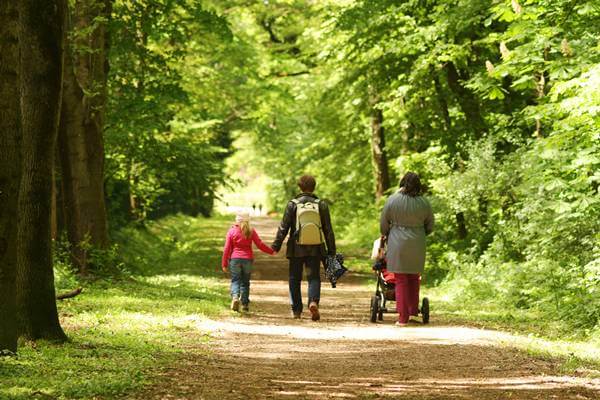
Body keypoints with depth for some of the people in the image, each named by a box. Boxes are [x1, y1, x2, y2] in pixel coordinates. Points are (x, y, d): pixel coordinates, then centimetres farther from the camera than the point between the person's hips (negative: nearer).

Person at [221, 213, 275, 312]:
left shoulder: (232, 231, 0)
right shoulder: (251, 231, 1)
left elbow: (227, 249, -1)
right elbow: (260, 244, -1)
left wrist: (224, 264, 4)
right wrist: (272, 251, 11)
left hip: (234, 259, -1)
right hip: (248, 259, 1)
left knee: (235, 280, 4)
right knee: (245, 281, 11)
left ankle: (235, 297, -22)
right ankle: (245, 304, 9)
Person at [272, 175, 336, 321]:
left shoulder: (293, 204, -3)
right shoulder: (321, 205, 2)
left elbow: (283, 227, -3)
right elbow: (328, 230, 4)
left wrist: (276, 245, 3)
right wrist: (331, 250, 10)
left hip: (296, 248, -1)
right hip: (315, 249, 1)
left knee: (295, 279, 11)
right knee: (314, 277, 5)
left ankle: (296, 310, 13)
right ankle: (313, 301, -21)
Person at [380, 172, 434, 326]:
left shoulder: (393, 200, -6)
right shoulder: (423, 202, 0)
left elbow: (384, 223, 3)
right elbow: (430, 226, 10)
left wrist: (385, 235, 23)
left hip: (398, 244, -2)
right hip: (417, 245, 2)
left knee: (401, 280, 2)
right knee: (414, 278, 17)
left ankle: (403, 318, -1)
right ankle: (413, 311, 20)